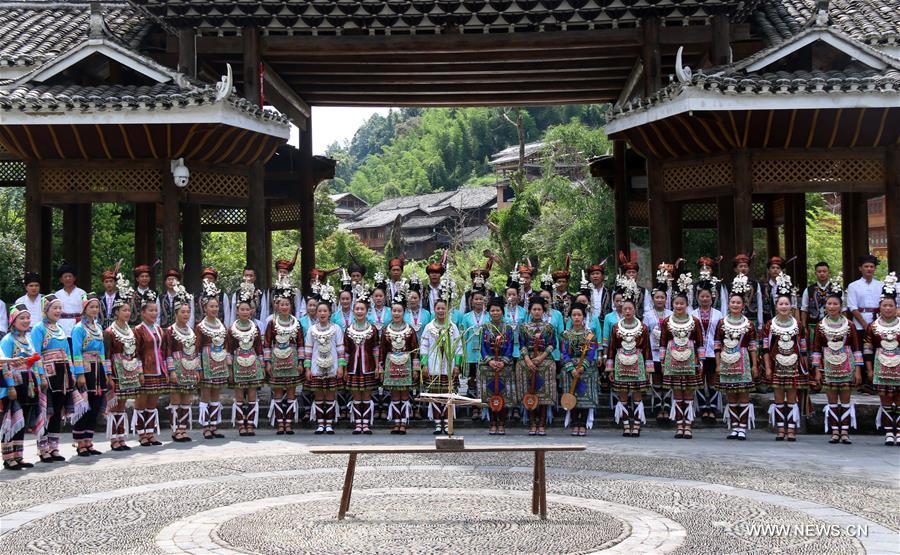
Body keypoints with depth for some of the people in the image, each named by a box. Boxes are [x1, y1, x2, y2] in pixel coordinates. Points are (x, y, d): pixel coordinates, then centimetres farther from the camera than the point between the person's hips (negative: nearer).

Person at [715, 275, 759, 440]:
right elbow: (717, 345, 5)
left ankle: (742, 428, 1)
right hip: (727, 363, 1)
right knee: (730, 397, 4)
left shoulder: (749, 324, 4)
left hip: (743, 363, -1)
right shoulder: (721, 323, 6)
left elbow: (752, 346, 3)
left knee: (744, 395, -2)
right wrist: (718, 364, 0)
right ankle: (734, 427, 10)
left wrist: (755, 365, -1)